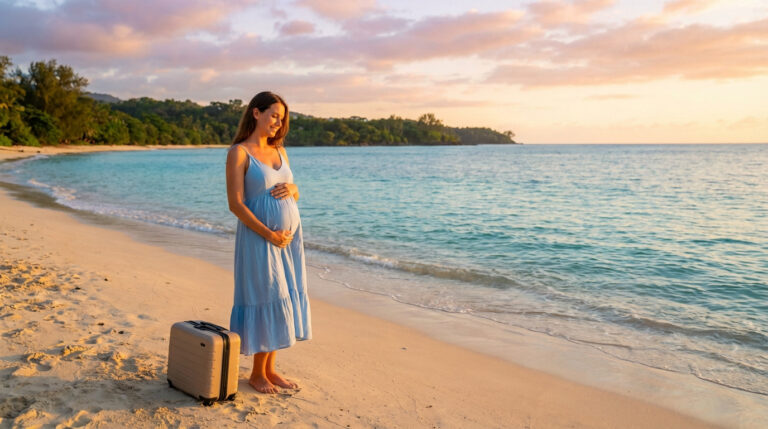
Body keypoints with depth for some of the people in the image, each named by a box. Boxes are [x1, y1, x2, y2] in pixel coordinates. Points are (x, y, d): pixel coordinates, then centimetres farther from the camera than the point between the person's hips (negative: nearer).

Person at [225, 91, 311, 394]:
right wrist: (270, 235, -18)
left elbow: (295, 194, 19)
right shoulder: (239, 153, -8)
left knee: (283, 300, 10)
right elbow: (236, 204, -15)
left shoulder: (279, 151, 12)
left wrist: (292, 188, -5)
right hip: (259, 236, -7)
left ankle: (270, 369, 23)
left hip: (289, 235, 7)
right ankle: (257, 374, 16)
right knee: (266, 301, -1)